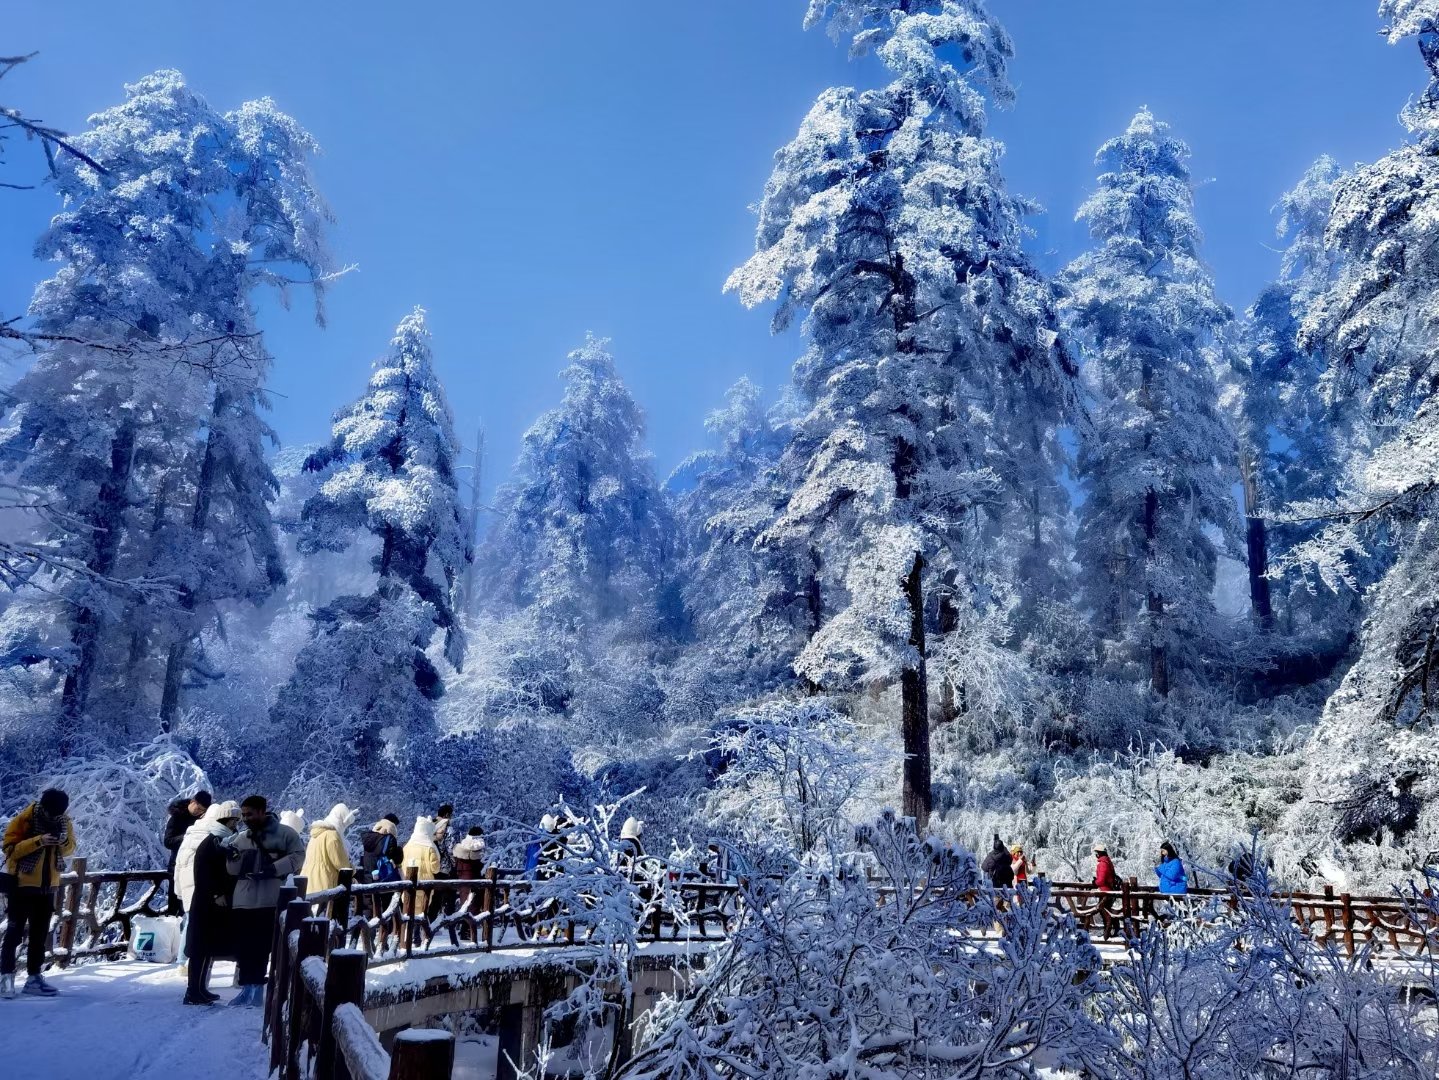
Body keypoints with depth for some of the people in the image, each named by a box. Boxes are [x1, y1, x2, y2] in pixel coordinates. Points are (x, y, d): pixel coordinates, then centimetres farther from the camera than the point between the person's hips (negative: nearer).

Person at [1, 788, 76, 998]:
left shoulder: (64, 821, -1)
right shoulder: (24, 819, -15)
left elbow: (70, 849, 6)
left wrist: (64, 842, -17)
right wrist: (37, 841, -29)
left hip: (48, 886, 5)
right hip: (23, 884, -5)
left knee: (40, 933, 10)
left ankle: (34, 977, 17)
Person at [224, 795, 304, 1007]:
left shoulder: (285, 833, -1)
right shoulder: (240, 837, 16)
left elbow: (297, 856, -7)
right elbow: (233, 871, 16)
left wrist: (274, 868, -18)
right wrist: (232, 857, -6)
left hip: (273, 901, -5)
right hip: (244, 901, 5)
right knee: (245, 948, 6)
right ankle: (250, 989, 15)